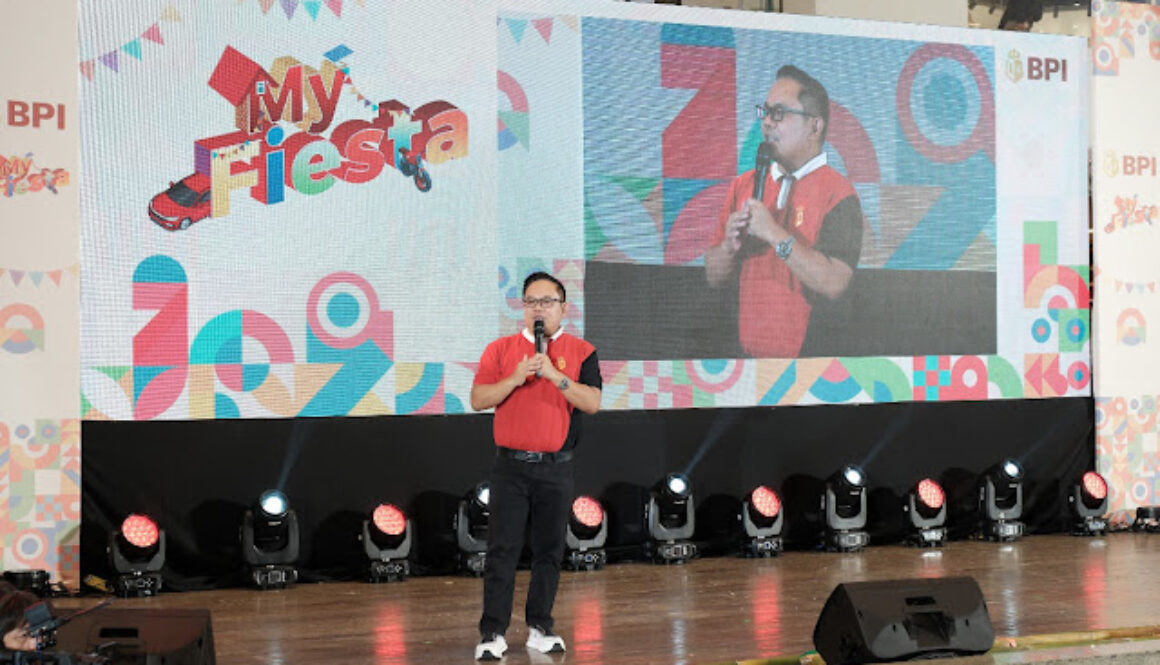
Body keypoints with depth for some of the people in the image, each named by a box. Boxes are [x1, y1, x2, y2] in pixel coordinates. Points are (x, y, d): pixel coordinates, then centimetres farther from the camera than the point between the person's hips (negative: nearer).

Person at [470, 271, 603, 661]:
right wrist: (515, 379, -16)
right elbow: (478, 399, -2)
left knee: (549, 551, 6)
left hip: (556, 467, 0)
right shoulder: (500, 349, 6)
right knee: (502, 550, -3)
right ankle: (492, 633, -1)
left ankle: (540, 627, 17)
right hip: (511, 466, 0)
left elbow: (592, 403, -8)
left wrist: (555, 375, -19)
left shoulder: (580, 351, 4)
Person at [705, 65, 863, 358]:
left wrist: (775, 235, -20)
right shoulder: (743, 185, 9)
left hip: (808, 354, -4)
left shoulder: (837, 192, -8)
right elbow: (714, 277, 11)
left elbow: (835, 284, -21)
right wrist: (729, 246, -9)